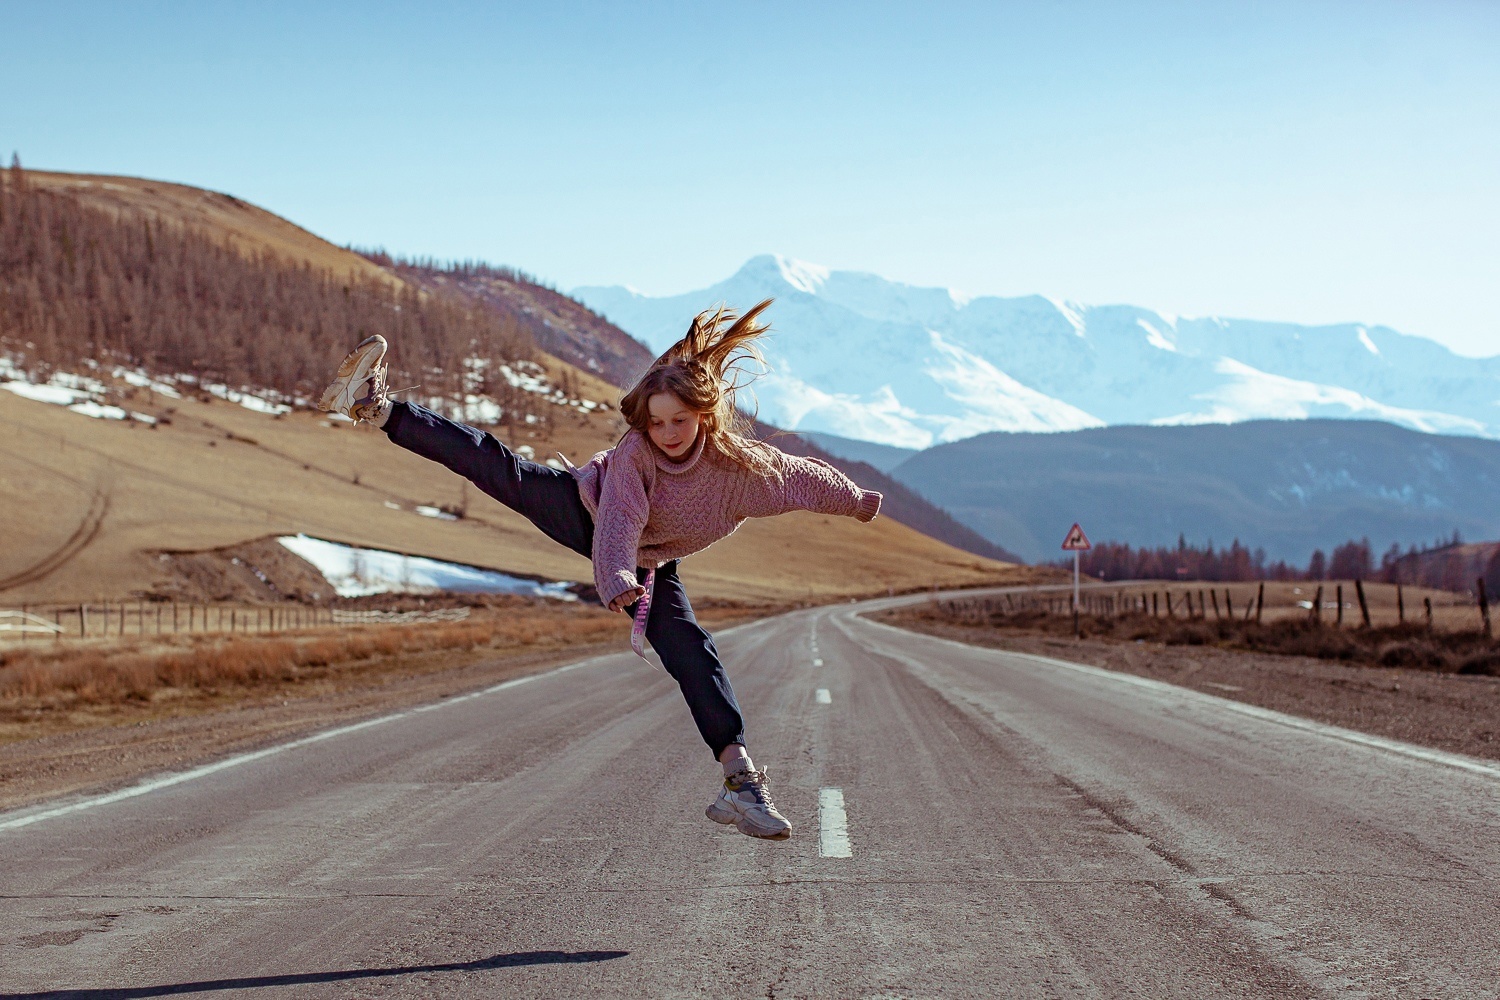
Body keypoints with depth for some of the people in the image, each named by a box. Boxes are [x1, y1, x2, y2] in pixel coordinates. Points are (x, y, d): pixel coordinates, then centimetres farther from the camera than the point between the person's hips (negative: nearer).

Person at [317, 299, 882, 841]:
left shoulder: (740, 463, -24)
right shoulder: (635, 452, -30)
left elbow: (803, 476, -7)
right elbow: (620, 519, -41)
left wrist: (857, 501, 7)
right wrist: (616, 580, -58)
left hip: (650, 563, 2)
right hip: (587, 513, -1)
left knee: (690, 651, -15)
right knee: (501, 470, -16)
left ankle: (740, 778, -21)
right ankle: (378, 409, -13)